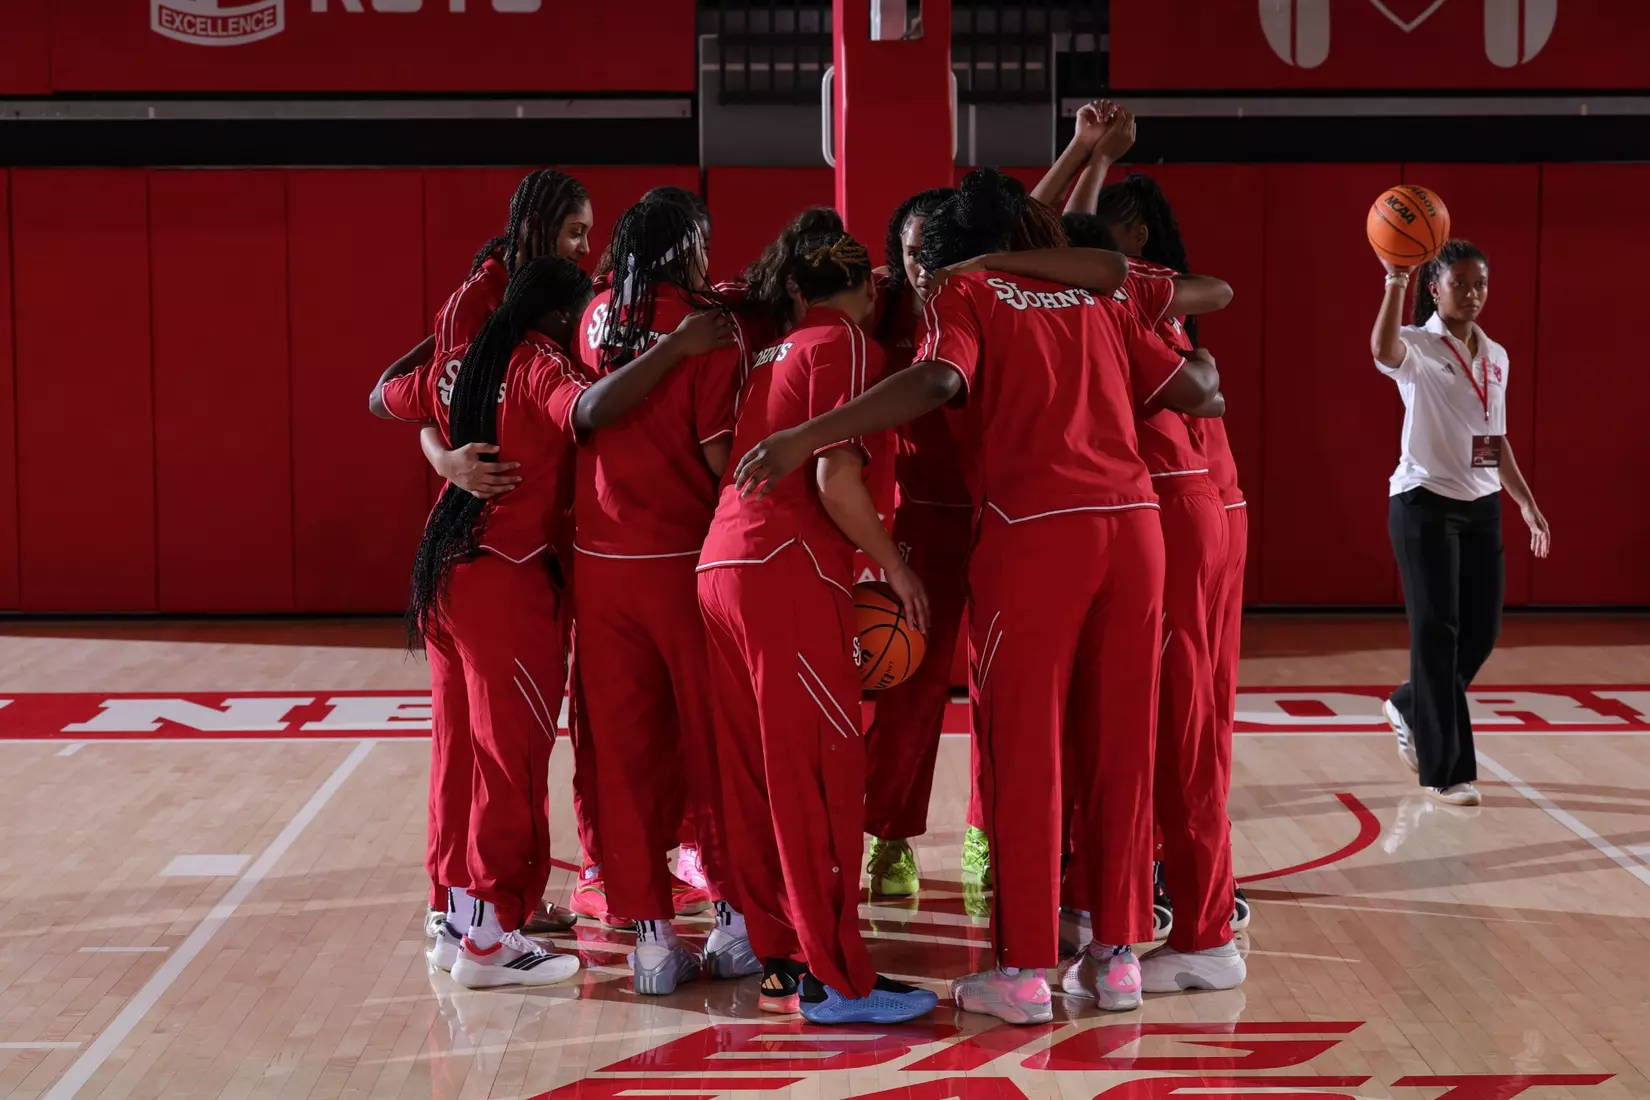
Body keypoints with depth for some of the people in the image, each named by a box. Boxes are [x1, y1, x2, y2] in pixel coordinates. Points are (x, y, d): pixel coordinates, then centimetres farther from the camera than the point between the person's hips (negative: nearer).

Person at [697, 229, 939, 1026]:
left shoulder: (770, 354, 21)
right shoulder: (844, 344, -2)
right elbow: (836, 479, -14)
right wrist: (895, 569, -3)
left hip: (720, 566, 8)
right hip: (788, 573, -8)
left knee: (755, 778, 11)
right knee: (822, 776, -5)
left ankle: (780, 959, 17)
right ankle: (833, 980, -3)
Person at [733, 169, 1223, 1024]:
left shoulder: (965, 295, 7)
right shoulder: (1095, 305, 20)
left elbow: (937, 381, -14)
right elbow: (1195, 393, 17)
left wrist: (805, 436, -20)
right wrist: (1203, 370, 41)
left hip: (1034, 534, -4)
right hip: (1132, 526, 5)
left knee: (1024, 751, 4)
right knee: (1119, 746, 12)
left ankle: (1024, 972, 7)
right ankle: (1118, 956, 18)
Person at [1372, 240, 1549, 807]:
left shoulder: (1496, 357, 12)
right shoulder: (1418, 347, -9)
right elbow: (1382, 350, -35)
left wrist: (1527, 502, 17)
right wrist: (1396, 279, -41)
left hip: (1482, 507, 7)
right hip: (1425, 505, -6)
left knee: (1481, 631, 8)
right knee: (1437, 633, -4)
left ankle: (1410, 707, 36)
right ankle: (1444, 770, 2)